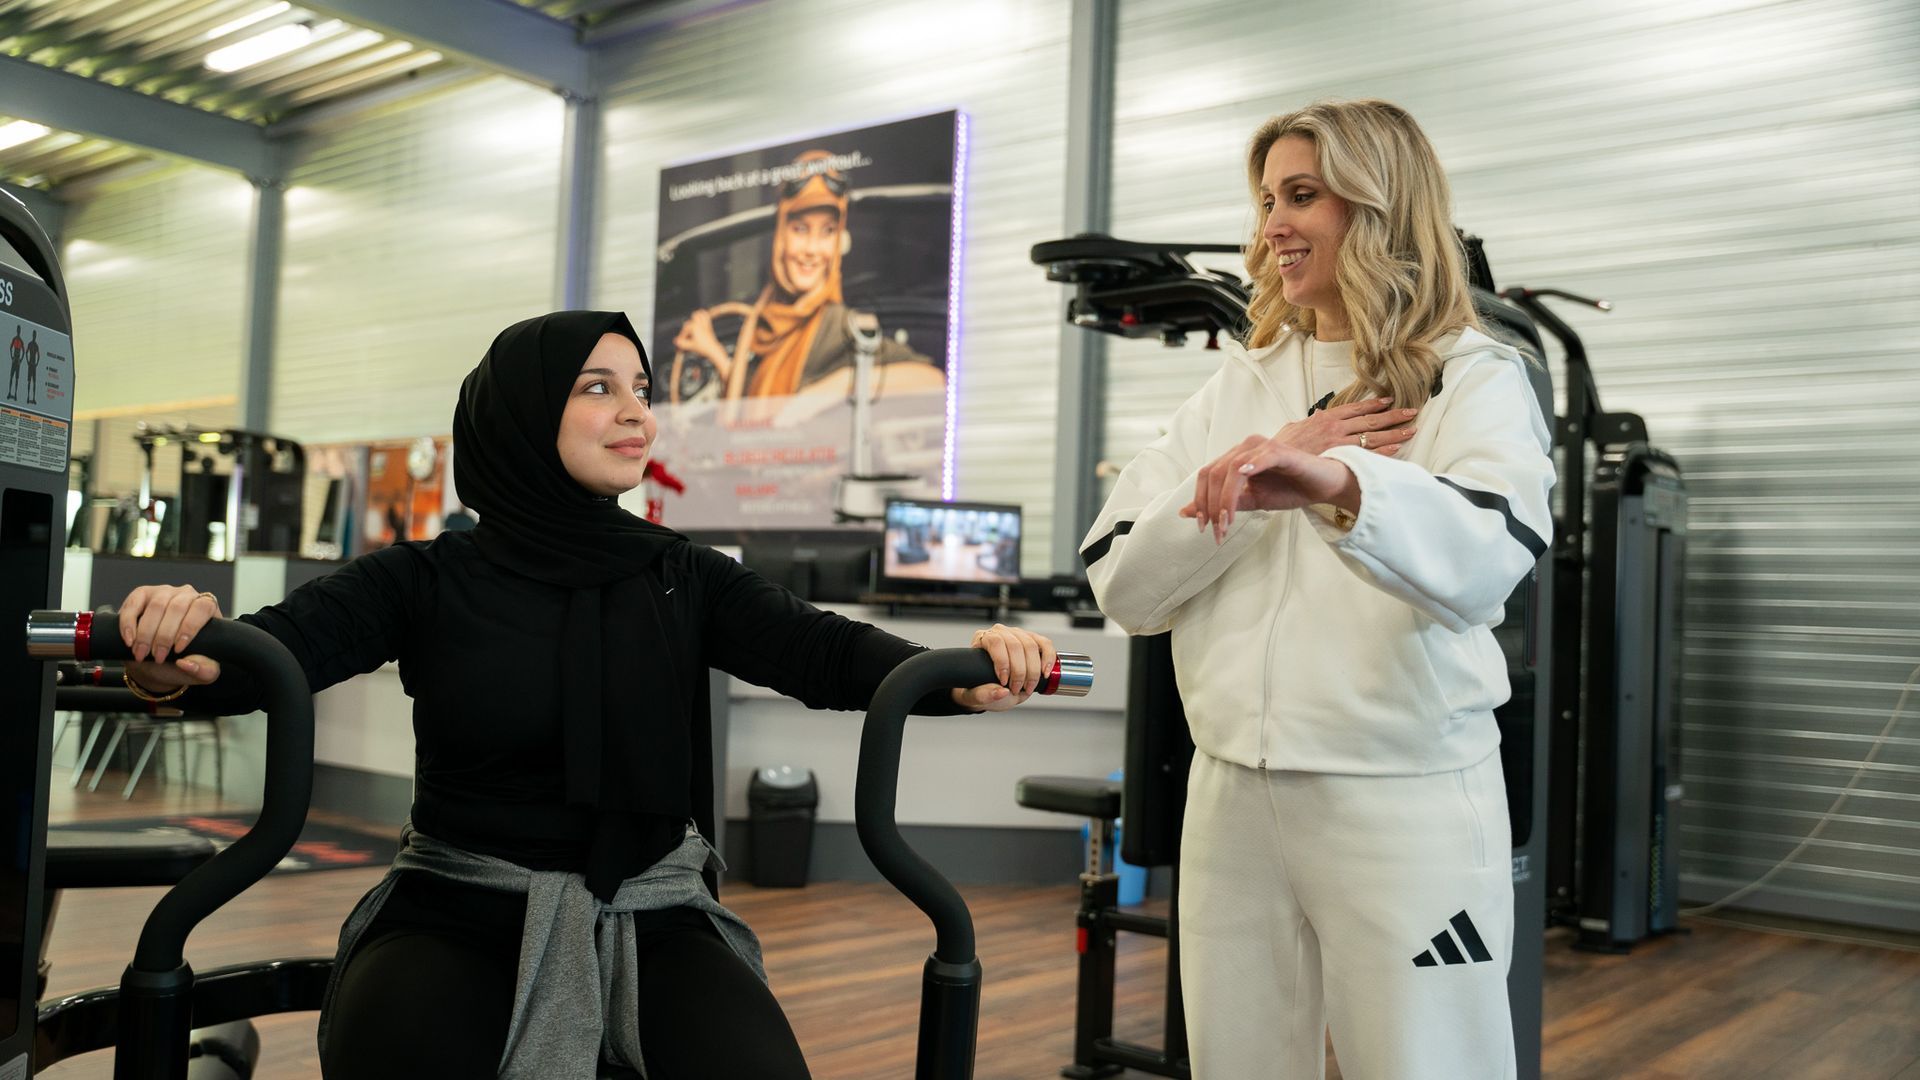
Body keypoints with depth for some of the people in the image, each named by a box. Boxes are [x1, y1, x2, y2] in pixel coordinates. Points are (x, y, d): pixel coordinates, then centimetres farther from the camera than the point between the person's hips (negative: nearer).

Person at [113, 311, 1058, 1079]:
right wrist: (178, 658, -41)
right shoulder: (428, 580, -1)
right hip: (465, 906, -1)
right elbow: (274, 646, -16)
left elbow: (819, 649, -9)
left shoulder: (683, 578, 4)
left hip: (647, 911, 2)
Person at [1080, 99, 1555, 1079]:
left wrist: (1339, 484, -43)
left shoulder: (1475, 379, -3)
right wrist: (1253, 478, -11)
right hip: (1232, 794, 5)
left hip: (1404, 799, -4)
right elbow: (1121, 586, 1)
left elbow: (1484, 562, -25)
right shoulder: (1237, 388, 11)